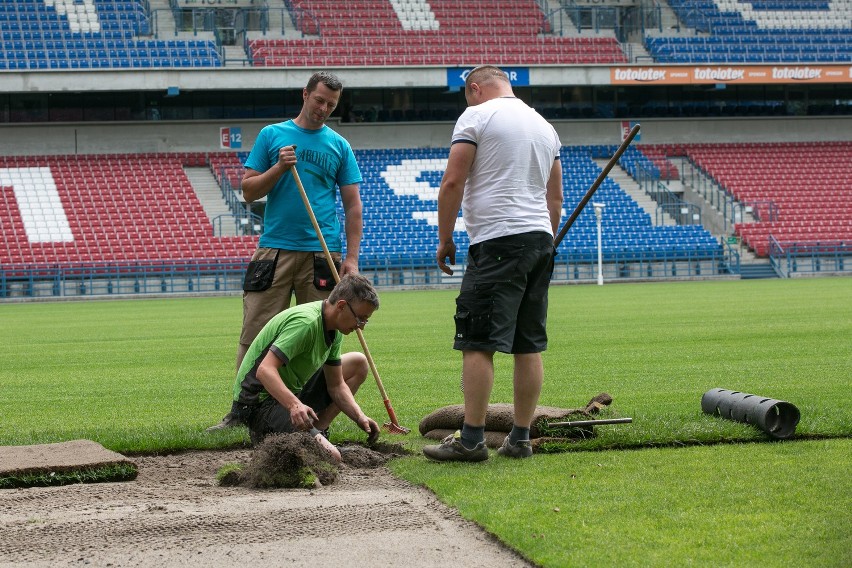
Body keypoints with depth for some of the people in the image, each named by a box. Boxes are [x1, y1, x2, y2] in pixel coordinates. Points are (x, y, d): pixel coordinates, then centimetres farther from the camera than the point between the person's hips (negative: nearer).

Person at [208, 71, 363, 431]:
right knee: (256, 332, -5)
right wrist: (279, 168, -10)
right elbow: (249, 191, 7)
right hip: (274, 249, -1)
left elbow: (352, 205, 9)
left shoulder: (339, 146, 11)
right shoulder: (271, 135, 9)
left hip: (322, 254, 1)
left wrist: (352, 258, 0)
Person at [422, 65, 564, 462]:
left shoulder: (476, 116, -1)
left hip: (497, 241, -8)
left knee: (477, 342, -8)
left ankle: (471, 439, -10)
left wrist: (444, 239, -1)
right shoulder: (544, 125, 21)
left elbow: (452, 182, -9)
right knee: (529, 346, 9)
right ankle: (520, 439, 12)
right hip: (540, 240, 8)